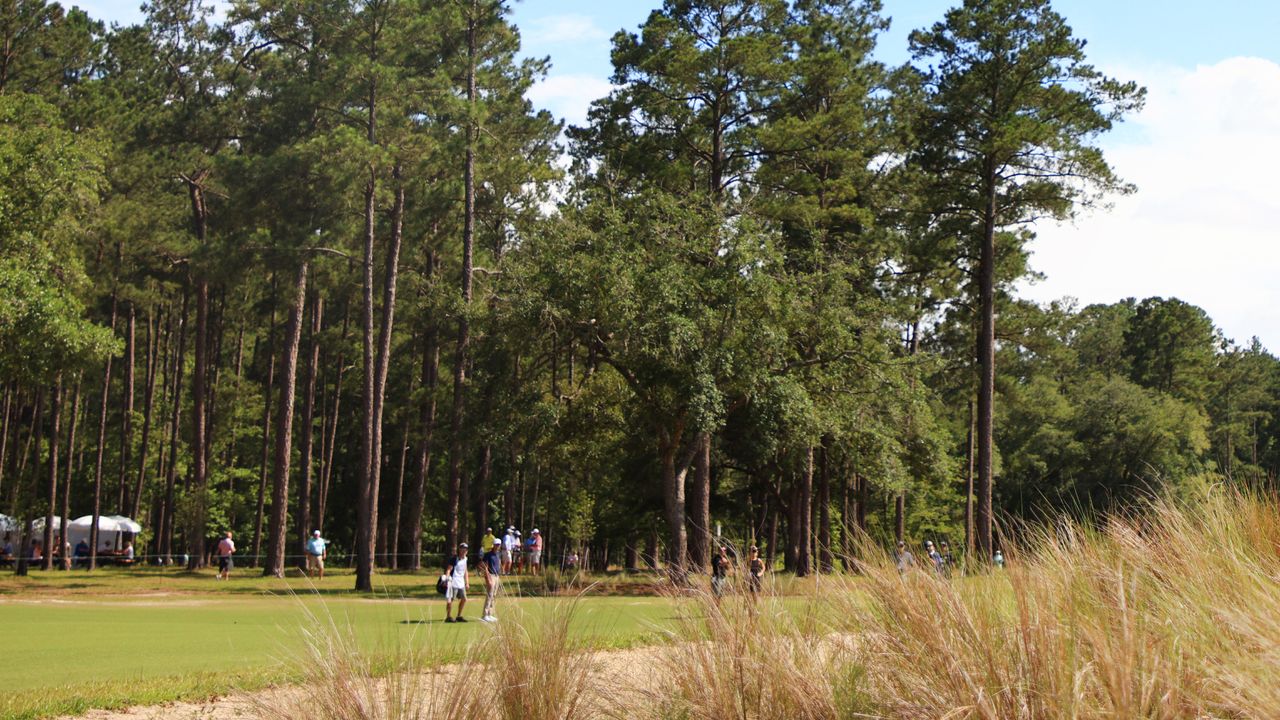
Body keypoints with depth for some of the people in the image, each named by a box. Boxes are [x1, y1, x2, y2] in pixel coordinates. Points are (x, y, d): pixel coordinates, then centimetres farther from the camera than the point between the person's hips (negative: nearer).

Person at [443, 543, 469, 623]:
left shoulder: (465, 559, 12)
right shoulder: (454, 559, -12)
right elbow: (448, 569, -17)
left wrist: (466, 582, 20)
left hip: (461, 583, 8)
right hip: (453, 582, -8)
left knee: (464, 599, 10)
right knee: (450, 600, -7)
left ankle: (459, 616, 21)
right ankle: (448, 617, 0)